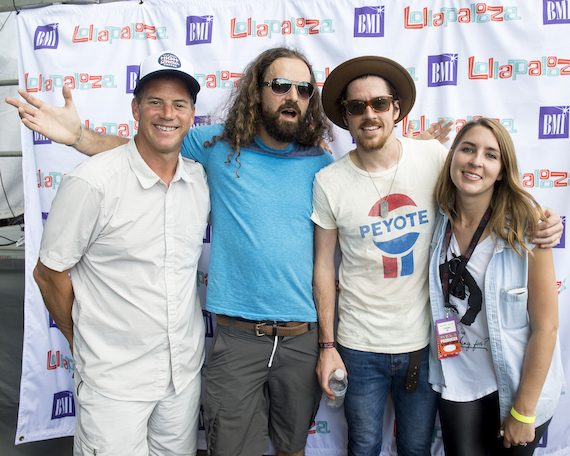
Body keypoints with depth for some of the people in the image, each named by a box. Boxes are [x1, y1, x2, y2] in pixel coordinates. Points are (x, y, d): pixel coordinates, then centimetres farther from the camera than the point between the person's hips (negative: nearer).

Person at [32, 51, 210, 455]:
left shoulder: (201, 178, -1)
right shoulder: (90, 183, -16)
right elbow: (49, 273, -7)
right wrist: (84, 342, 2)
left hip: (187, 371, 5)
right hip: (115, 378, -5)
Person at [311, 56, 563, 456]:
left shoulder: (435, 157, -8)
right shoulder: (329, 182, -8)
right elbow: (324, 265, -2)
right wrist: (327, 344, -2)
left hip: (424, 340, 1)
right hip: (360, 346, 0)